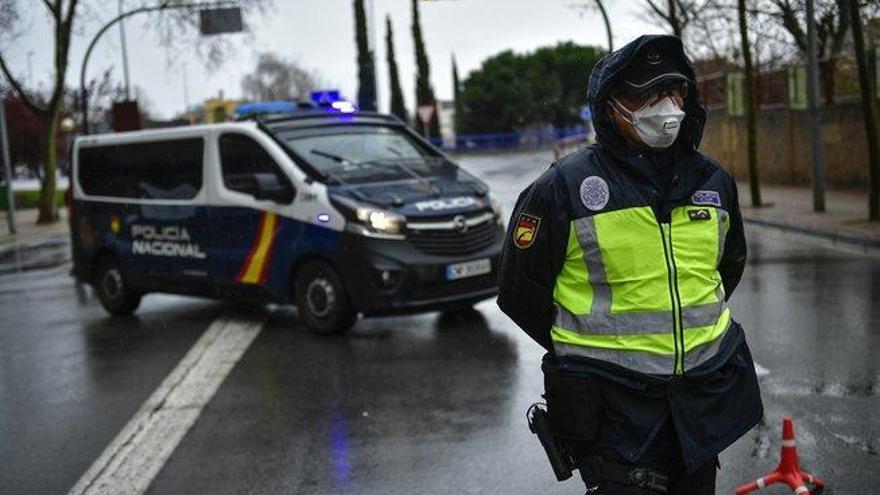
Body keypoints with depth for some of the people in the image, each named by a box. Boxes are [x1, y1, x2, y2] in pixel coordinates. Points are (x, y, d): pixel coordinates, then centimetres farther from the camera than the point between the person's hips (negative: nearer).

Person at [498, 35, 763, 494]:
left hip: (705, 390, 6)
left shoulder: (713, 180, 6)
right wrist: (584, 349, 5)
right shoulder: (563, 187, -10)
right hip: (614, 402, -5)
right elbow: (520, 290, -2)